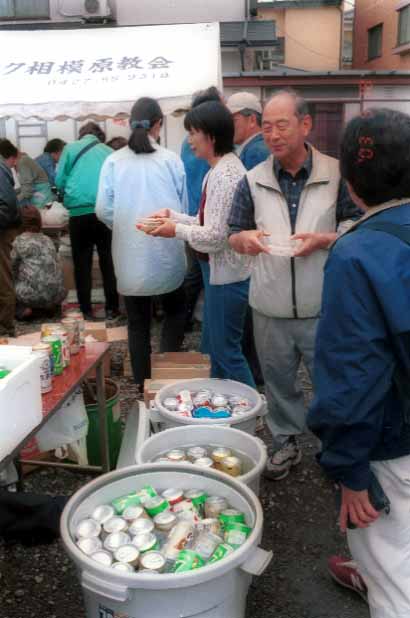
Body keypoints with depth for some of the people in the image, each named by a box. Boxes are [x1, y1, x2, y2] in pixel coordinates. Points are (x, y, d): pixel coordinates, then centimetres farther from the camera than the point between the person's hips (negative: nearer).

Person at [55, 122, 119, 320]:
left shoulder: (71, 148, 9)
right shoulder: (109, 152, 11)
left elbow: (60, 181, 7)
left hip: (79, 212, -1)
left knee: (82, 263, 7)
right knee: (108, 261, 9)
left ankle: (86, 310, 10)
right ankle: (111, 308, 10)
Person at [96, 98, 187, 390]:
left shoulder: (114, 161, -3)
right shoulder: (172, 160, -5)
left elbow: (104, 210, -6)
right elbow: (184, 207, -1)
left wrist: (124, 229, 12)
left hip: (130, 256, 1)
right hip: (167, 253, -1)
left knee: (138, 322, 13)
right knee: (175, 311, 20)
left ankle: (144, 384, 20)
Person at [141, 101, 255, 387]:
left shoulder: (225, 175, -20)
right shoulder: (221, 168, 10)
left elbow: (215, 237, -23)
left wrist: (177, 230, -11)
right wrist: (174, 216, 5)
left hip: (226, 273, -10)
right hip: (218, 269, 10)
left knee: (226, 349, 2)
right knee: (213, 341, 21)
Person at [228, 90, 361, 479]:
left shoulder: (336, 174, -4)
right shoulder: (253, 181, 4)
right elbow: (233, 235, 9)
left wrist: (324, 238, -19)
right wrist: (244, 238, -15)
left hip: (322, 307, -2)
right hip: (270, 309, 2)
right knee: (279, 381, 16)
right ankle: (285, 443, 37)